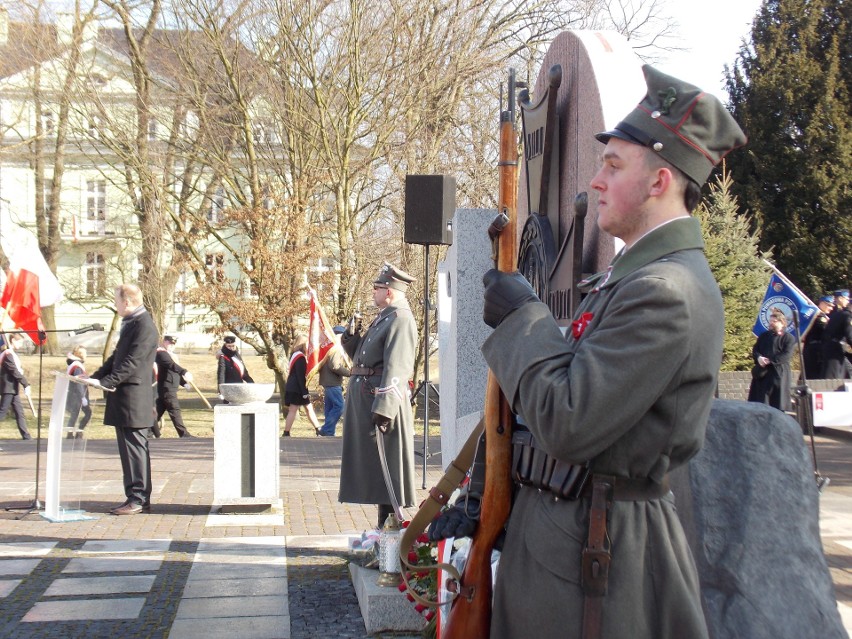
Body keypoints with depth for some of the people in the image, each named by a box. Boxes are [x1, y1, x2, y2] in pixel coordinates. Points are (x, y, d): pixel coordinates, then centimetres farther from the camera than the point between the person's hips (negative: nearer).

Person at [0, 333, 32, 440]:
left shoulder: (13, 354, 15)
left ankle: (26, 436, 8)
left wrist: (26, 384, 4)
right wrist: (26, 385, -17)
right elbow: (15, 372, -19)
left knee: (19, 412, 7)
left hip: (13, 389, 9)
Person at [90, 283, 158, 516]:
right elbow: (117, 357, 22)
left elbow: (132, 362, -21)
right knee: (129, 449, 12)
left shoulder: (144, 326, -14)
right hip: (123, 398, 10)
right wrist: (95, 377, 12)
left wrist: (105, 382, -23)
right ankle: (140, 498, 17)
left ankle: (138, 499, -2)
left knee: (135, 448, -6)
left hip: (134, 398, -10)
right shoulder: (130, 324, 18)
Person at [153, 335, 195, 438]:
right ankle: (184, 434, -9)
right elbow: (171, 365, -32)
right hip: (167, 388, -10)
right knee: (175, 411, -9)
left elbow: (174, 372, 25)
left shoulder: (170, 354, 19)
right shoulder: (161, 353, -13)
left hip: (170, 388, 10)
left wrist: (184, 382, 14)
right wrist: (184, 372, -47)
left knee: (159, 411, 10)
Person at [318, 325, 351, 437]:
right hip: (333, 383, -10)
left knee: (330, 407, 11)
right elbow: (334, 366, -21)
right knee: (339, 406, -11)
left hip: (327, 382, 10)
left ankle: (328, 431, 12)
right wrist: (349, 373, -15)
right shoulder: (336, 349, -12)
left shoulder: (329, 347, 18)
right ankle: (327, 430, -13)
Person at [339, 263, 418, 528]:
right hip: (365, 401, 10)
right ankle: (385, 525, 22)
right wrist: (353, 336, 7)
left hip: (382, 400, -10)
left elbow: (395, 369, -22)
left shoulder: (400, 319, -13)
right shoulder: (383, 318, 18)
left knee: (387, 467, -5)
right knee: (374, 466, 14)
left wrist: (383, 410, -27)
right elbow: (363, 357, 24)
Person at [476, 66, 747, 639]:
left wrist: (522, 317, -15)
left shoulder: (667, 292, -22)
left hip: (597, 549, -9)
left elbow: (566, 426, -26)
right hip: (558, 521, 9)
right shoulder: (635, 274, 9)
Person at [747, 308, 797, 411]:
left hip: (779, 374, -4)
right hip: (762, 374, 5)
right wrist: (759, 358, -13)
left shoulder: (789, 338, 1)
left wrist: (769, 360, -18)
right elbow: (755, 350, 10)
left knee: (778, 404, -5)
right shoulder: (764, 336, 17)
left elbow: (786, 355, -11)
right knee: (759, 403, 1)